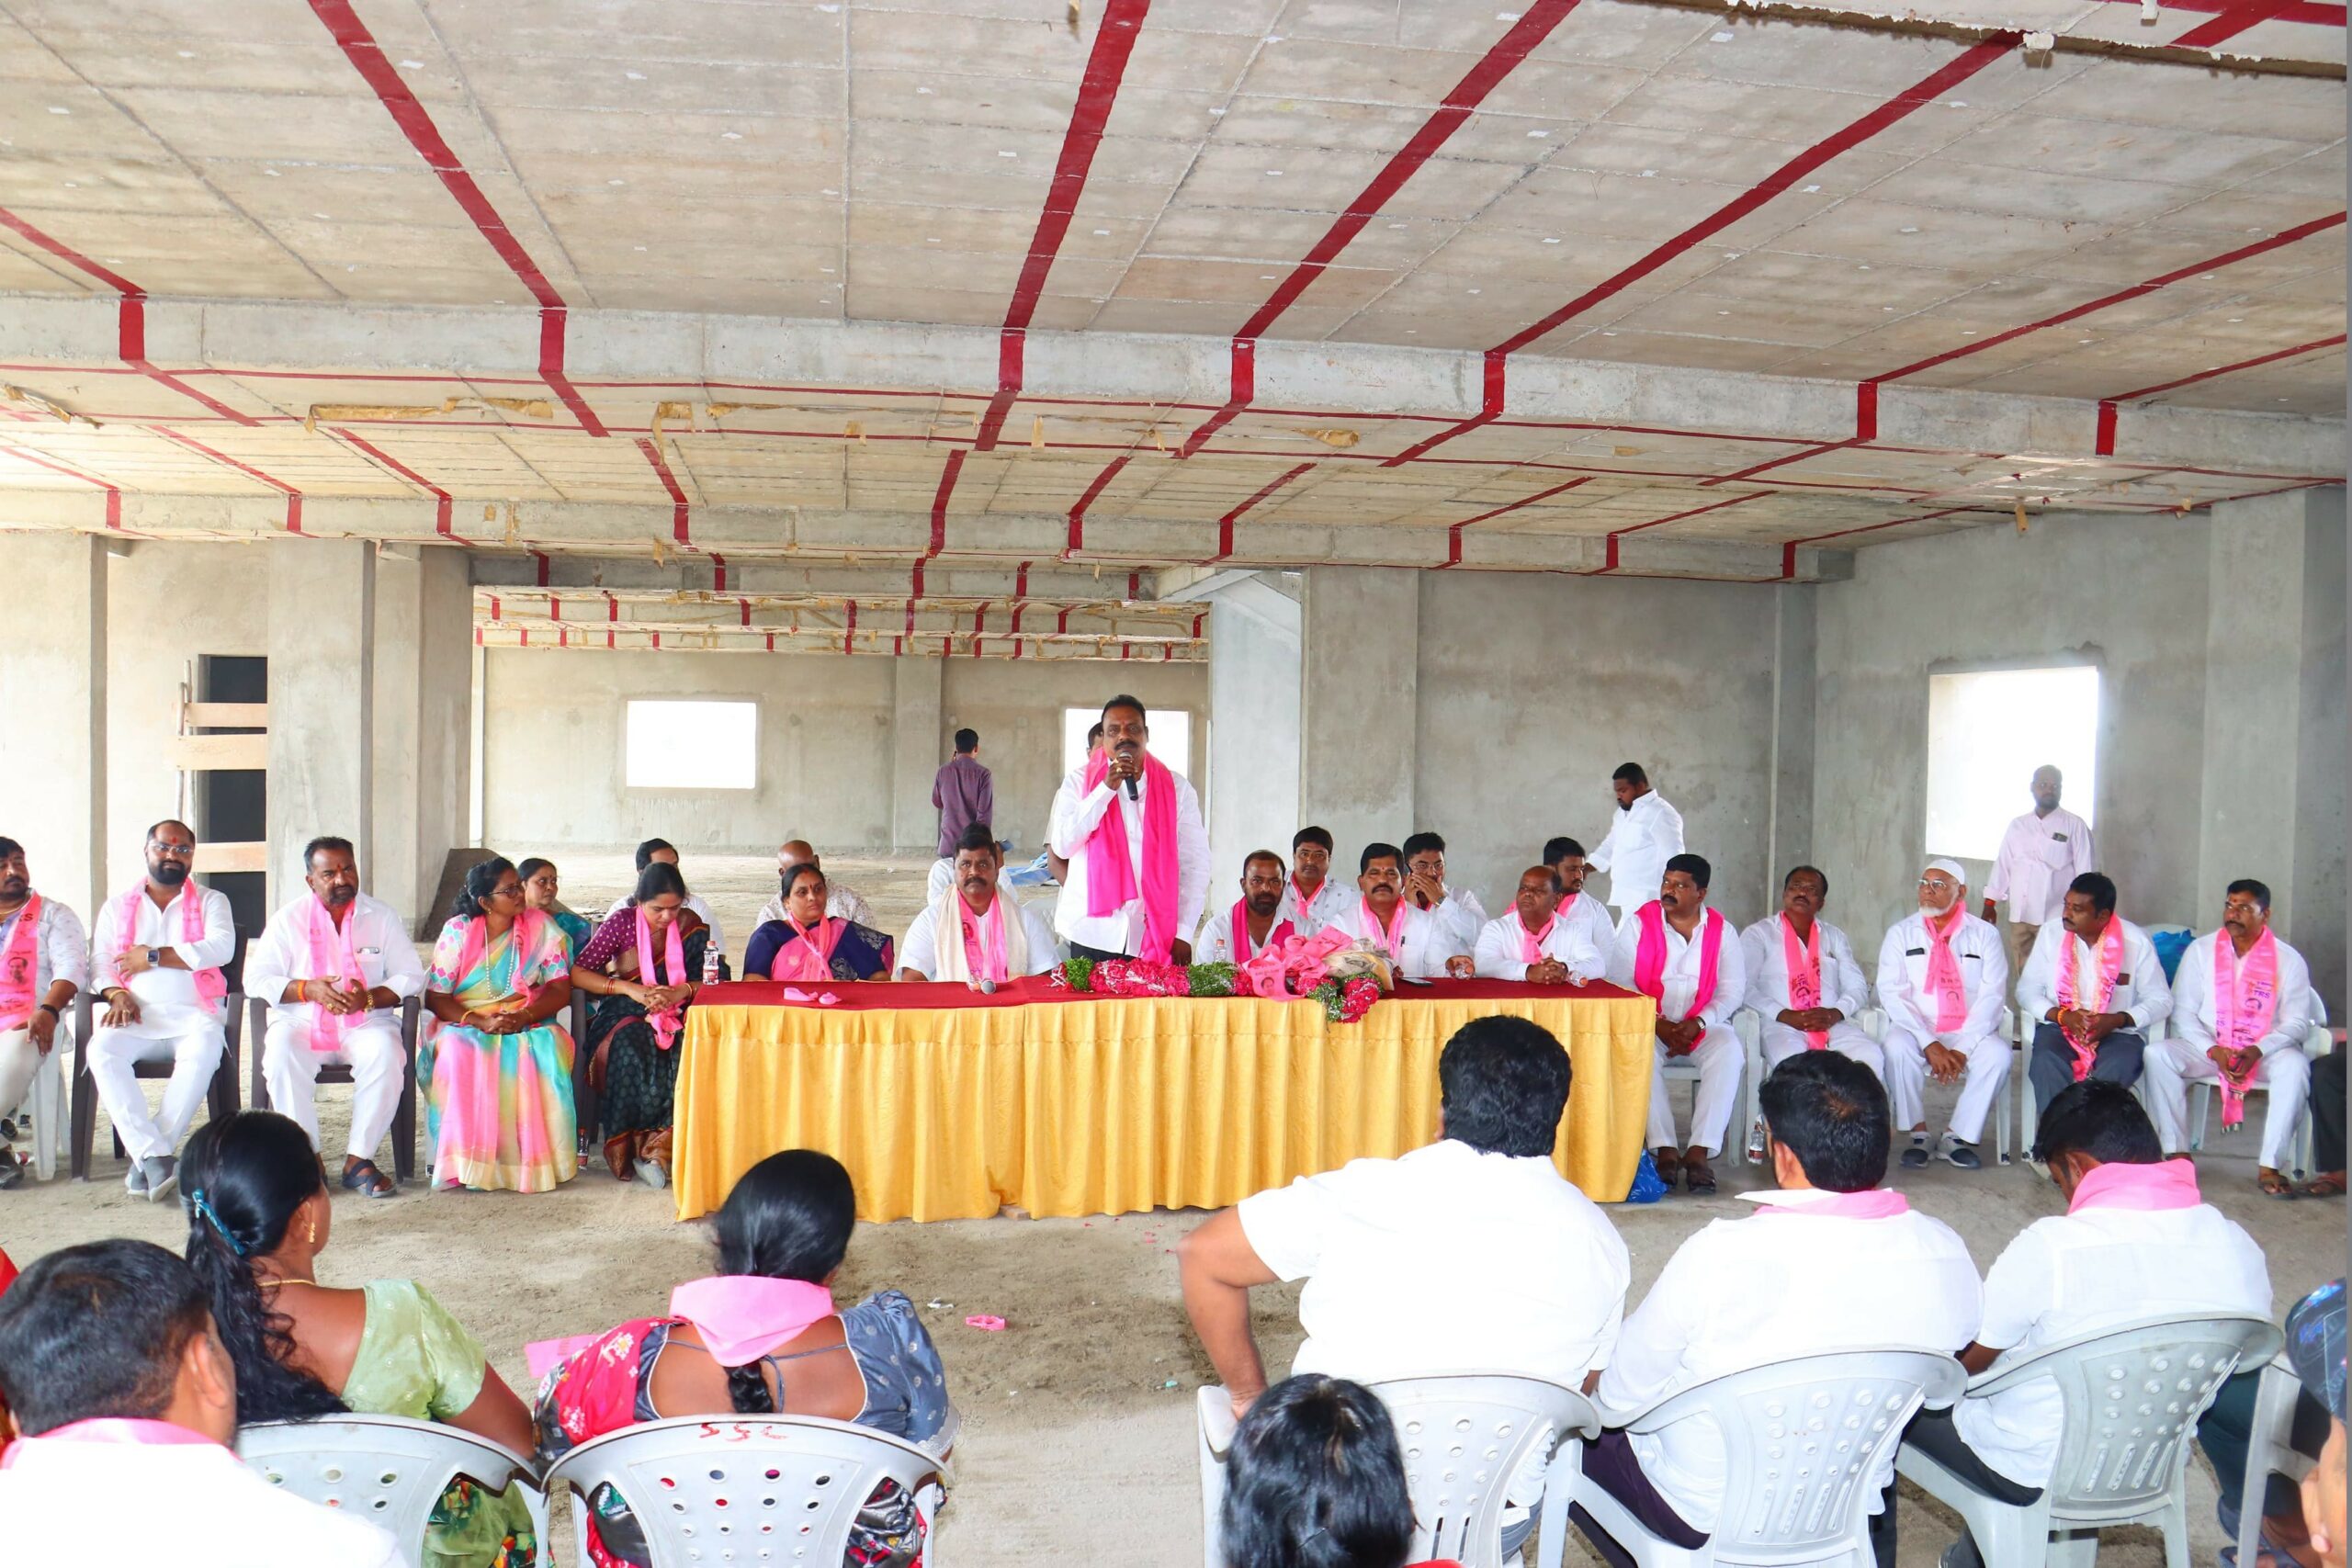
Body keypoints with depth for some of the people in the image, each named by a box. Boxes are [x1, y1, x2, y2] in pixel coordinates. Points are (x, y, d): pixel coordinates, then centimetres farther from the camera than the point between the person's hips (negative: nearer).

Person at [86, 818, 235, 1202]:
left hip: (192, 1014, -2)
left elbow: (221, 948, -5)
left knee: (203, 1050, -36)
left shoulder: (211, 902, 14)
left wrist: (154, 957, -7)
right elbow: (99, 963, 12)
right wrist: (116, 994, -9)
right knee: (102, 1050, -31)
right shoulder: (117, 907, 22)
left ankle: (144, 1158, -32)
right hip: (134, 1015, 2)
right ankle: (155, 1156, -36)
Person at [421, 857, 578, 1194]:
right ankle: (469, 1161, -32)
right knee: (458, 1051, -34)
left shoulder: (541, 927, 2)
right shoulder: (458, 931, 0)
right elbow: (435, 997, -4)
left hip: (530, 1023, 0)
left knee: (548, 1047, -33)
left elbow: (561, 989, -3)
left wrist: (524, 1017, -21)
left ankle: (535, 1155, -29)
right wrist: (480, 1021, -21)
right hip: (465, 1023, 0)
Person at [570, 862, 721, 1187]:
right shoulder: (622, 923, 0)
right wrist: (629, 988, -16)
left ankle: (656, 1147, -28)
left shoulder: (690, 924, 6)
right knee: (634, 1048, -37)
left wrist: (681, 991, -16)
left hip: (675, 1015, 2)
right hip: (624, 1015, -1)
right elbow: (577, 973, -4)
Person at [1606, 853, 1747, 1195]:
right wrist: (1658, 1024, -15)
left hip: (1704, 1025, 1)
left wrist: (1698, 1023, -15)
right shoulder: (1639, 924, 2)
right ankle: (1664, 1150, -30)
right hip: (1648, 1022, -1)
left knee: (1730, 1050, -30)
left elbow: (1733, 990, 1)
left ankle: (1700, 1151, -31)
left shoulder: (1721, 930, 6)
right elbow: (1619, 983, -4)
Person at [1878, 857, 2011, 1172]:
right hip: (1917, 1030, 0)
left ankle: (1956, 1136, -14)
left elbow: (1993, 996, -4)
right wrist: (1930, 1045, -18)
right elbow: (1891, 993, -5)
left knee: (1997, 1054, -29)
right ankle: (1917, 1133, -15)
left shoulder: (1984, 935, 5)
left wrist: (1962, 1048, -17)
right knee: (1897, 1048, -32)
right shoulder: (1901, 933, 4)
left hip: (1968, 1034, 1)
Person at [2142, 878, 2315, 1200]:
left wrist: (2257, 1051, -21)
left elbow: (2296, 1022, -3)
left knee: (2295, 1065, -34)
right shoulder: (2200, 950, 3)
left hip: (2265, 1052, -1)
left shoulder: (2288, 960, 1)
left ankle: (2269, 1166, -28)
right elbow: (2183, 1013, 0)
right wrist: (2214, 1051, -16)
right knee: (2157, 1054, -27)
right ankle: (2178, 1154, -24)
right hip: (2206, 1048, 1)